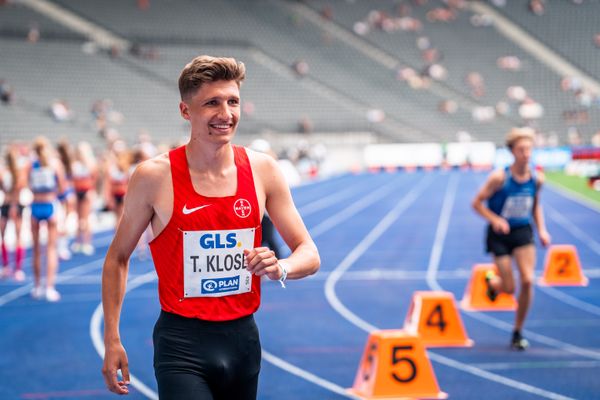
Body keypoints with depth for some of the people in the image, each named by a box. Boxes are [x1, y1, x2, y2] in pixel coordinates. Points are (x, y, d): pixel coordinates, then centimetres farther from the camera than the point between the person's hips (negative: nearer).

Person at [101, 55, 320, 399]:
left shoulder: (262, 170, 1)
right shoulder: (154, 176, -7)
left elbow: (309, 255, 4)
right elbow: (118, 258, 4)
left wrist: (279, 268, -19)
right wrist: (112, 340, -1)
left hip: (243, 337, 4)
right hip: (183, 343, -4)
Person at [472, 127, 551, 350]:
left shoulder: (537, 179, -3)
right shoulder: (499, 177, -17)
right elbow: (477, 203, -10)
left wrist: (542, 230, 1)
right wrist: (495, 219, -25)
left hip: (523, 232, 3)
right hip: (500, 234, -3)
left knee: (527, 280, -12)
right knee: (509, 288, -4)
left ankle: (518, 332, 6)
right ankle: (491, 282, 38)